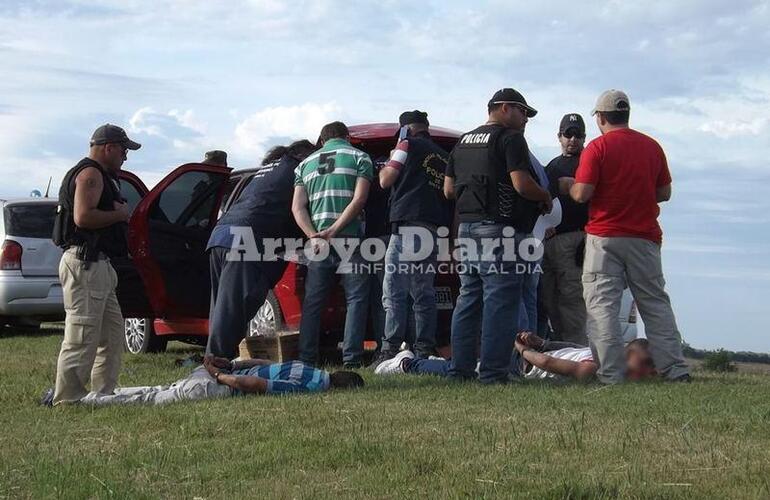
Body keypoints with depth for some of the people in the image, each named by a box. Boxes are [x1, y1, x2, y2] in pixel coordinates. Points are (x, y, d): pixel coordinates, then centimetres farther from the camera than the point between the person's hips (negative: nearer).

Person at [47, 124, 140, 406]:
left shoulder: (100, 176, 23)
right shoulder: (91, 174, -11)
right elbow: (83, 217, -24)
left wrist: (119, 212, 4)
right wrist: (120, 214, -12)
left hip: (98, 266, 11)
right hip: (85, 264, -11)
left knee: (113, 331, 14)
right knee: (82, 336, -10)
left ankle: (103, 393, 19)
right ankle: (66, 399, -7)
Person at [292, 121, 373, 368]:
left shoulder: (305, 164, 18)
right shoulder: (359, 157, 8)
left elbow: (297, 207, 5)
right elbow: (359, 200, -7)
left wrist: (315, 236, -6)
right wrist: (334, 231, -11)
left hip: (317, 242, 3)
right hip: (350, 240, -3)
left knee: (312, 302, 9)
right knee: (356, 300, 2)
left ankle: (306, 359, 6)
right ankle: (351, 359, -6)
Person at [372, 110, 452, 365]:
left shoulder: (408, 145, 2)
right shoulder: (443, 155, 21)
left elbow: (386, 180, 1)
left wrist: (386, 165, 18)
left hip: (407, 224, -7)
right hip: (433, 227, 7)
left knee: (394, 290, -9)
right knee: (423, 292, 11)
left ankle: (391, 348, -16)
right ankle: (425, 349, 8)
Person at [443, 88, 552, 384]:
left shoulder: (464, 141, 19)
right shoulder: (510, 138, -7)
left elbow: (449, 189, 18)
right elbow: (522, 184, -18)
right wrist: (545, 198, 0)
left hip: (467, 227, 8)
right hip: (500, 230, -8)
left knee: (468, 299, 12)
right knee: (500, 302, -6)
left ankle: (461, 368, 13)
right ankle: (493, 372, -9)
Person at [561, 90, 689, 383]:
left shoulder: (597, 148, -6)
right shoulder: (652, 147, 7)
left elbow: (582, 194, -12)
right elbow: (664, 193, 11)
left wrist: (569, 185, 9)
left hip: (604, 238, -4)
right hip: (645, 238, 4)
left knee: (602, 305, -2)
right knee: (656, 304, 10)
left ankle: (611, 375, -9)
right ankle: (675, 370, 6)